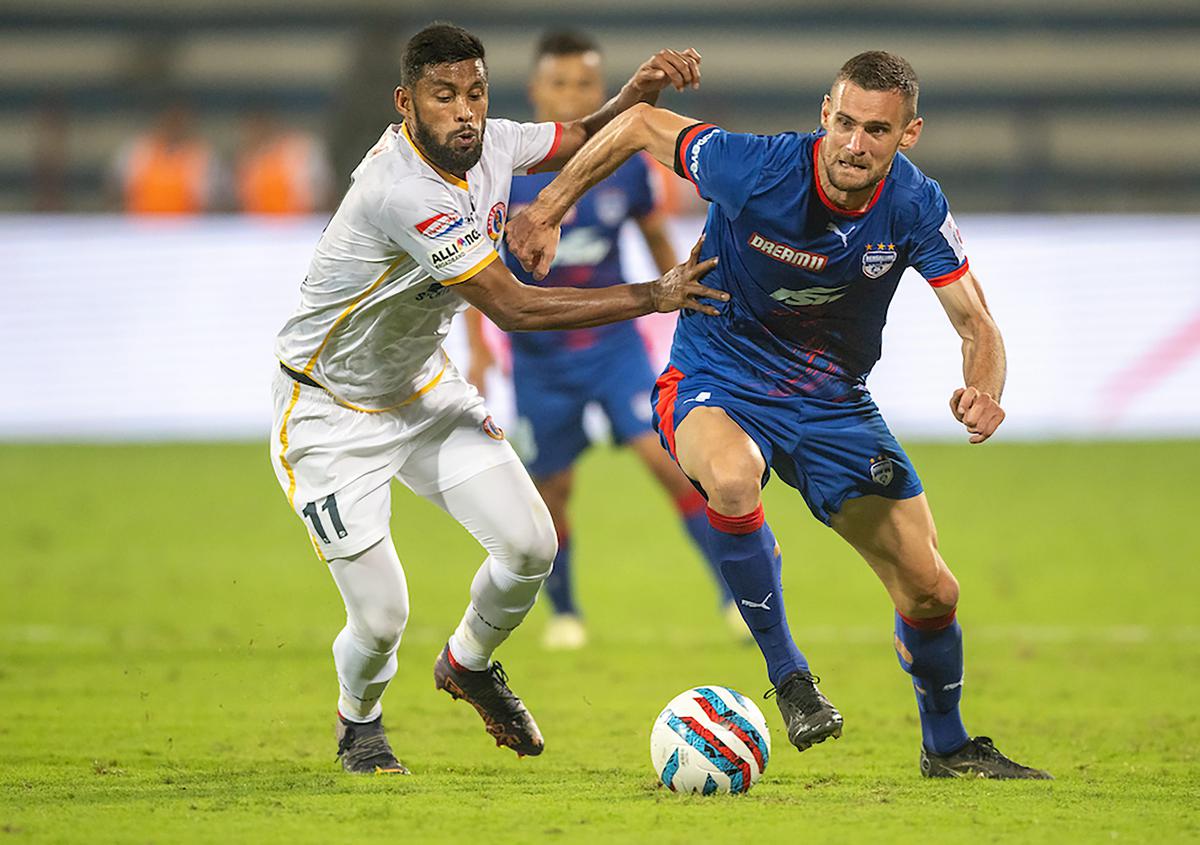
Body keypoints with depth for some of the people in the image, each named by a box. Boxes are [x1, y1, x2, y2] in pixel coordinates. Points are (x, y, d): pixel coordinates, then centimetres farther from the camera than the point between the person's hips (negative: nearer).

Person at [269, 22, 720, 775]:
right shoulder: (401, 191, -34)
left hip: (425, 388, 7)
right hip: (333, 418, -7)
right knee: (382, 620, -10)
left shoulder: (487, 144, -10)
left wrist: (639, 93, -11)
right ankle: (359, 719, 27)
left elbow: (581, 143, 11)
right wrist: (653, 297, -28)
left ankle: (470, 663, 26)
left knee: (530, 545, -7)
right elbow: (514, 308, -31)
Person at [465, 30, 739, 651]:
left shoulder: (625, 163, -5)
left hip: (615, 345, 1)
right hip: (540, 357, 0)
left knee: (667, 458, -15)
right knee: (552, 490, 6)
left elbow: (657, 239, 11)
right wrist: (477, 348, -9)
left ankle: (737, 593, -8)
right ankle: (562, 612, 30)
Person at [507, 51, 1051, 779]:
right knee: (733, 477, -40)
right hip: (715, 384, -3)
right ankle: (788, 675, -21)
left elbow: (976, 324, -11)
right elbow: (639, 125, -10)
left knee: (931, 589, 2)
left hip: (833, 402, 4)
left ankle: (947, 746, 31)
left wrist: (982, 389, -34)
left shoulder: (914, 207, -16)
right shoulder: (754, 170, -26)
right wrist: (548, 211, -6)